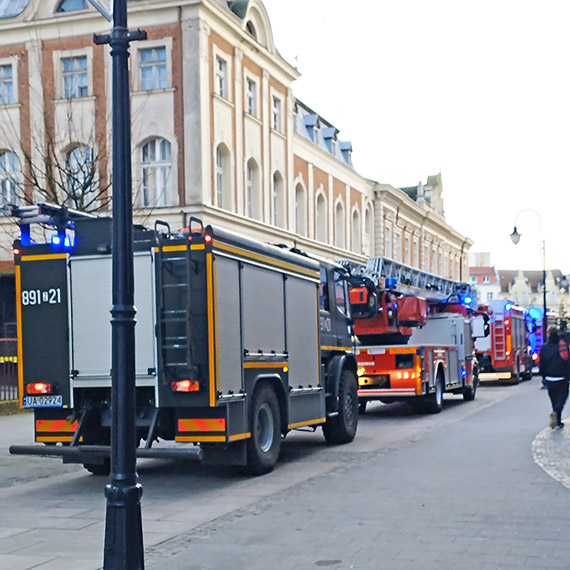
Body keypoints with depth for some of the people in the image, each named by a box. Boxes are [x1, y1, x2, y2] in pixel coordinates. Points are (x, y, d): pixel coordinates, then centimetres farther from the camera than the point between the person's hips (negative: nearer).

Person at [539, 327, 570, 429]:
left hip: (550, 379, 2)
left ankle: (558, 422, 14)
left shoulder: (544, 347, 0)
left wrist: (543, 377, 15)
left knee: (554, 400, 12)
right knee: (562, 398, 3)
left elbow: (542, 364, 4)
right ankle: (556, 413, -24)